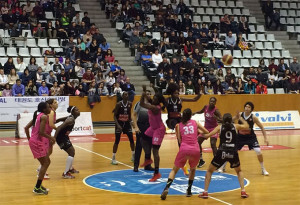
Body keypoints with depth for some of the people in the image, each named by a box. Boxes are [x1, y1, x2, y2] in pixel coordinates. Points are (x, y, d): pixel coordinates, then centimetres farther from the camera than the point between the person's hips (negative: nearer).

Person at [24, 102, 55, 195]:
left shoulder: (38, 116, 14)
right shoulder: (44, 117, -13)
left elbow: (26, 128, 15)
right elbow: (41, 132, -23)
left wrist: (29, 139, 22)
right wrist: (51, 138, -10)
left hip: (34, 141, 10)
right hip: (38, 142, -10)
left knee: (47, 162, 18)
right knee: (45, 164, -4)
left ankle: (39, 185, 22)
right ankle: (37, 188, -3)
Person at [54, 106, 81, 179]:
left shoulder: (71, 118, 6)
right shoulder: (71, 120, -23)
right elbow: (59, 127, -29)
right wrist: (54, 138, -32)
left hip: (64, 137, 10)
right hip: (61, 138, -10)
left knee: (72, 151, 24)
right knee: (71, 153, -10)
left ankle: (70, 168, 44)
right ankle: (65, 173, -6)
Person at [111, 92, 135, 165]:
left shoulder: (130, 104, -1)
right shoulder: (119, 104, -14)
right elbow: (114, 116, -13)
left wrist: (130, 121, 11)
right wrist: (118, 125, -23)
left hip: (127, 123, 4)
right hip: (119, 123, -4)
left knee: (131, 139, 4)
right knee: (117, 141, -4)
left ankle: (133, 156, 20)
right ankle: (113, 158, 3)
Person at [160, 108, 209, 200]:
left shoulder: (179, 125, 13)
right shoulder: (195, 122, 14)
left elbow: (180, 141, 14)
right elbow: (207, 132, 18)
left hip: (184, 149, -1)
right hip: (195, 150, 1)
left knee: (174, 170, 13)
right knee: (193, 169, 29)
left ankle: (167, 188, -10)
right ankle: (189, 190, 22)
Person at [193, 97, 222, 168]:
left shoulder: (216, 110, -19)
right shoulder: (206, 107, -3)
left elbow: (221, 120, -27)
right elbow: (201, 111, 20)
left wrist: (216, 118, -46)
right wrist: (195, 113, 3)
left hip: (213, 129, -7)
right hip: (206, 128, 7)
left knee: (213, 144, -22)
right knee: (198, 142, 5)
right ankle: (201, 160, 20)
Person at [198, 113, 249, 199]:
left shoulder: (220, 127, 8)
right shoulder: (236, 126, 11)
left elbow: (208, 135, -1)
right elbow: (247, 126, 28)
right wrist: (240, 118, 38)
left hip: (222, 152, -1)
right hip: (233, 153, 1)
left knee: (209, 171, 18)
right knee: (239, 171, 28)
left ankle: (205, 192, 9)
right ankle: (243, 191, 14)